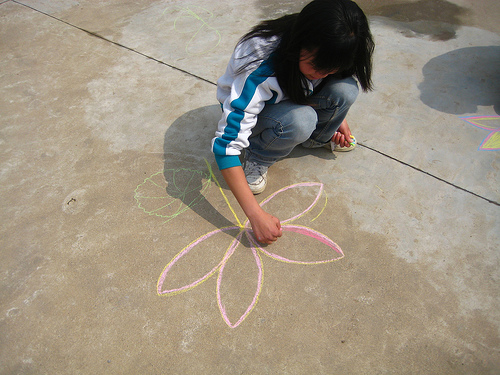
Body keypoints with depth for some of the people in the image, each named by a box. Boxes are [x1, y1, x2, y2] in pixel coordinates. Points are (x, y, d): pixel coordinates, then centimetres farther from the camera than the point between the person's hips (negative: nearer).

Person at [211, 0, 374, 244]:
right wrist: (256, 215, -45)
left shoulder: (322, 54, -22)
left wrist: (337, 115, -3)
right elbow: (225, 145, -42)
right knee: (299, 121, -39)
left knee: (345, 89, -24)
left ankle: (317, 138, 4)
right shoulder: (260, 70, -39)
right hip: (246, 108, -5)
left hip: (292, 100, 5)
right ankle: (257, 158, -10)